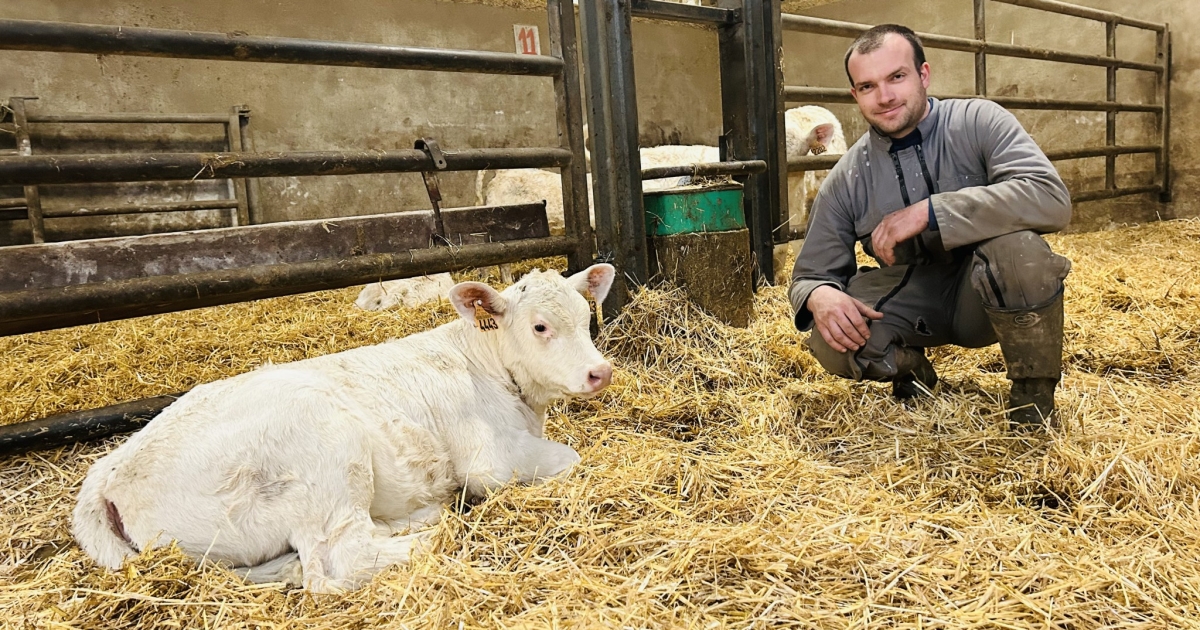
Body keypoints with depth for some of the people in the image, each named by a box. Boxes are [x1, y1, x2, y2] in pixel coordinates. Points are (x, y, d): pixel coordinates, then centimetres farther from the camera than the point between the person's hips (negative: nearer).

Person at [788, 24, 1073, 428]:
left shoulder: (978, 122, -11)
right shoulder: (845, 181, -5)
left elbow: (1052, 199, -26)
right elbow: (811, 274, 0)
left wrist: (929, 212, -32)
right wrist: (819, 296, -26)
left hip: (988, 294, -1)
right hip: (909, 302, 2)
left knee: (1017, 246, -34)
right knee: (832, 342, -27)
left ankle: (1033, 392, -8)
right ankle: (909, 366, 9)